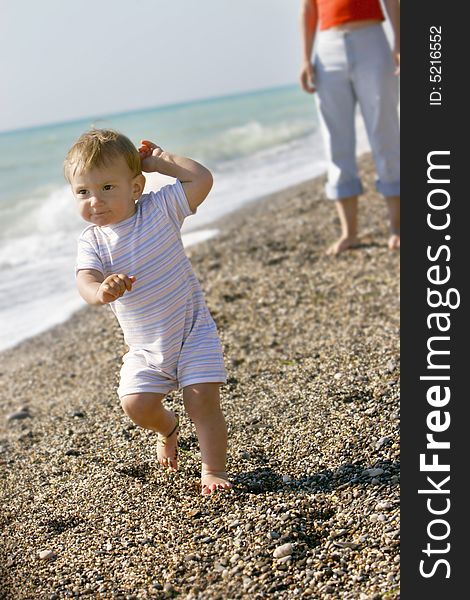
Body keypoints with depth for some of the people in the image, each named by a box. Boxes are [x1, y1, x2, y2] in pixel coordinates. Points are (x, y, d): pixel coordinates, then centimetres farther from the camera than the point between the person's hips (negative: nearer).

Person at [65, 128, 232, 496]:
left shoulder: (160, 210, -10)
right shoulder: (92, 241, -7)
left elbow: (202, 179, -20)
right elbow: (85, 280, -24)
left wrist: (159, 160, -14)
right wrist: (101, 291, -47)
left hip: (192, 332, -2)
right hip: (145, 348, 3)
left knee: (203, 400, -10)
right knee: (136, 404, -7)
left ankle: (214, 469, 10)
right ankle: (168, 428, 29)